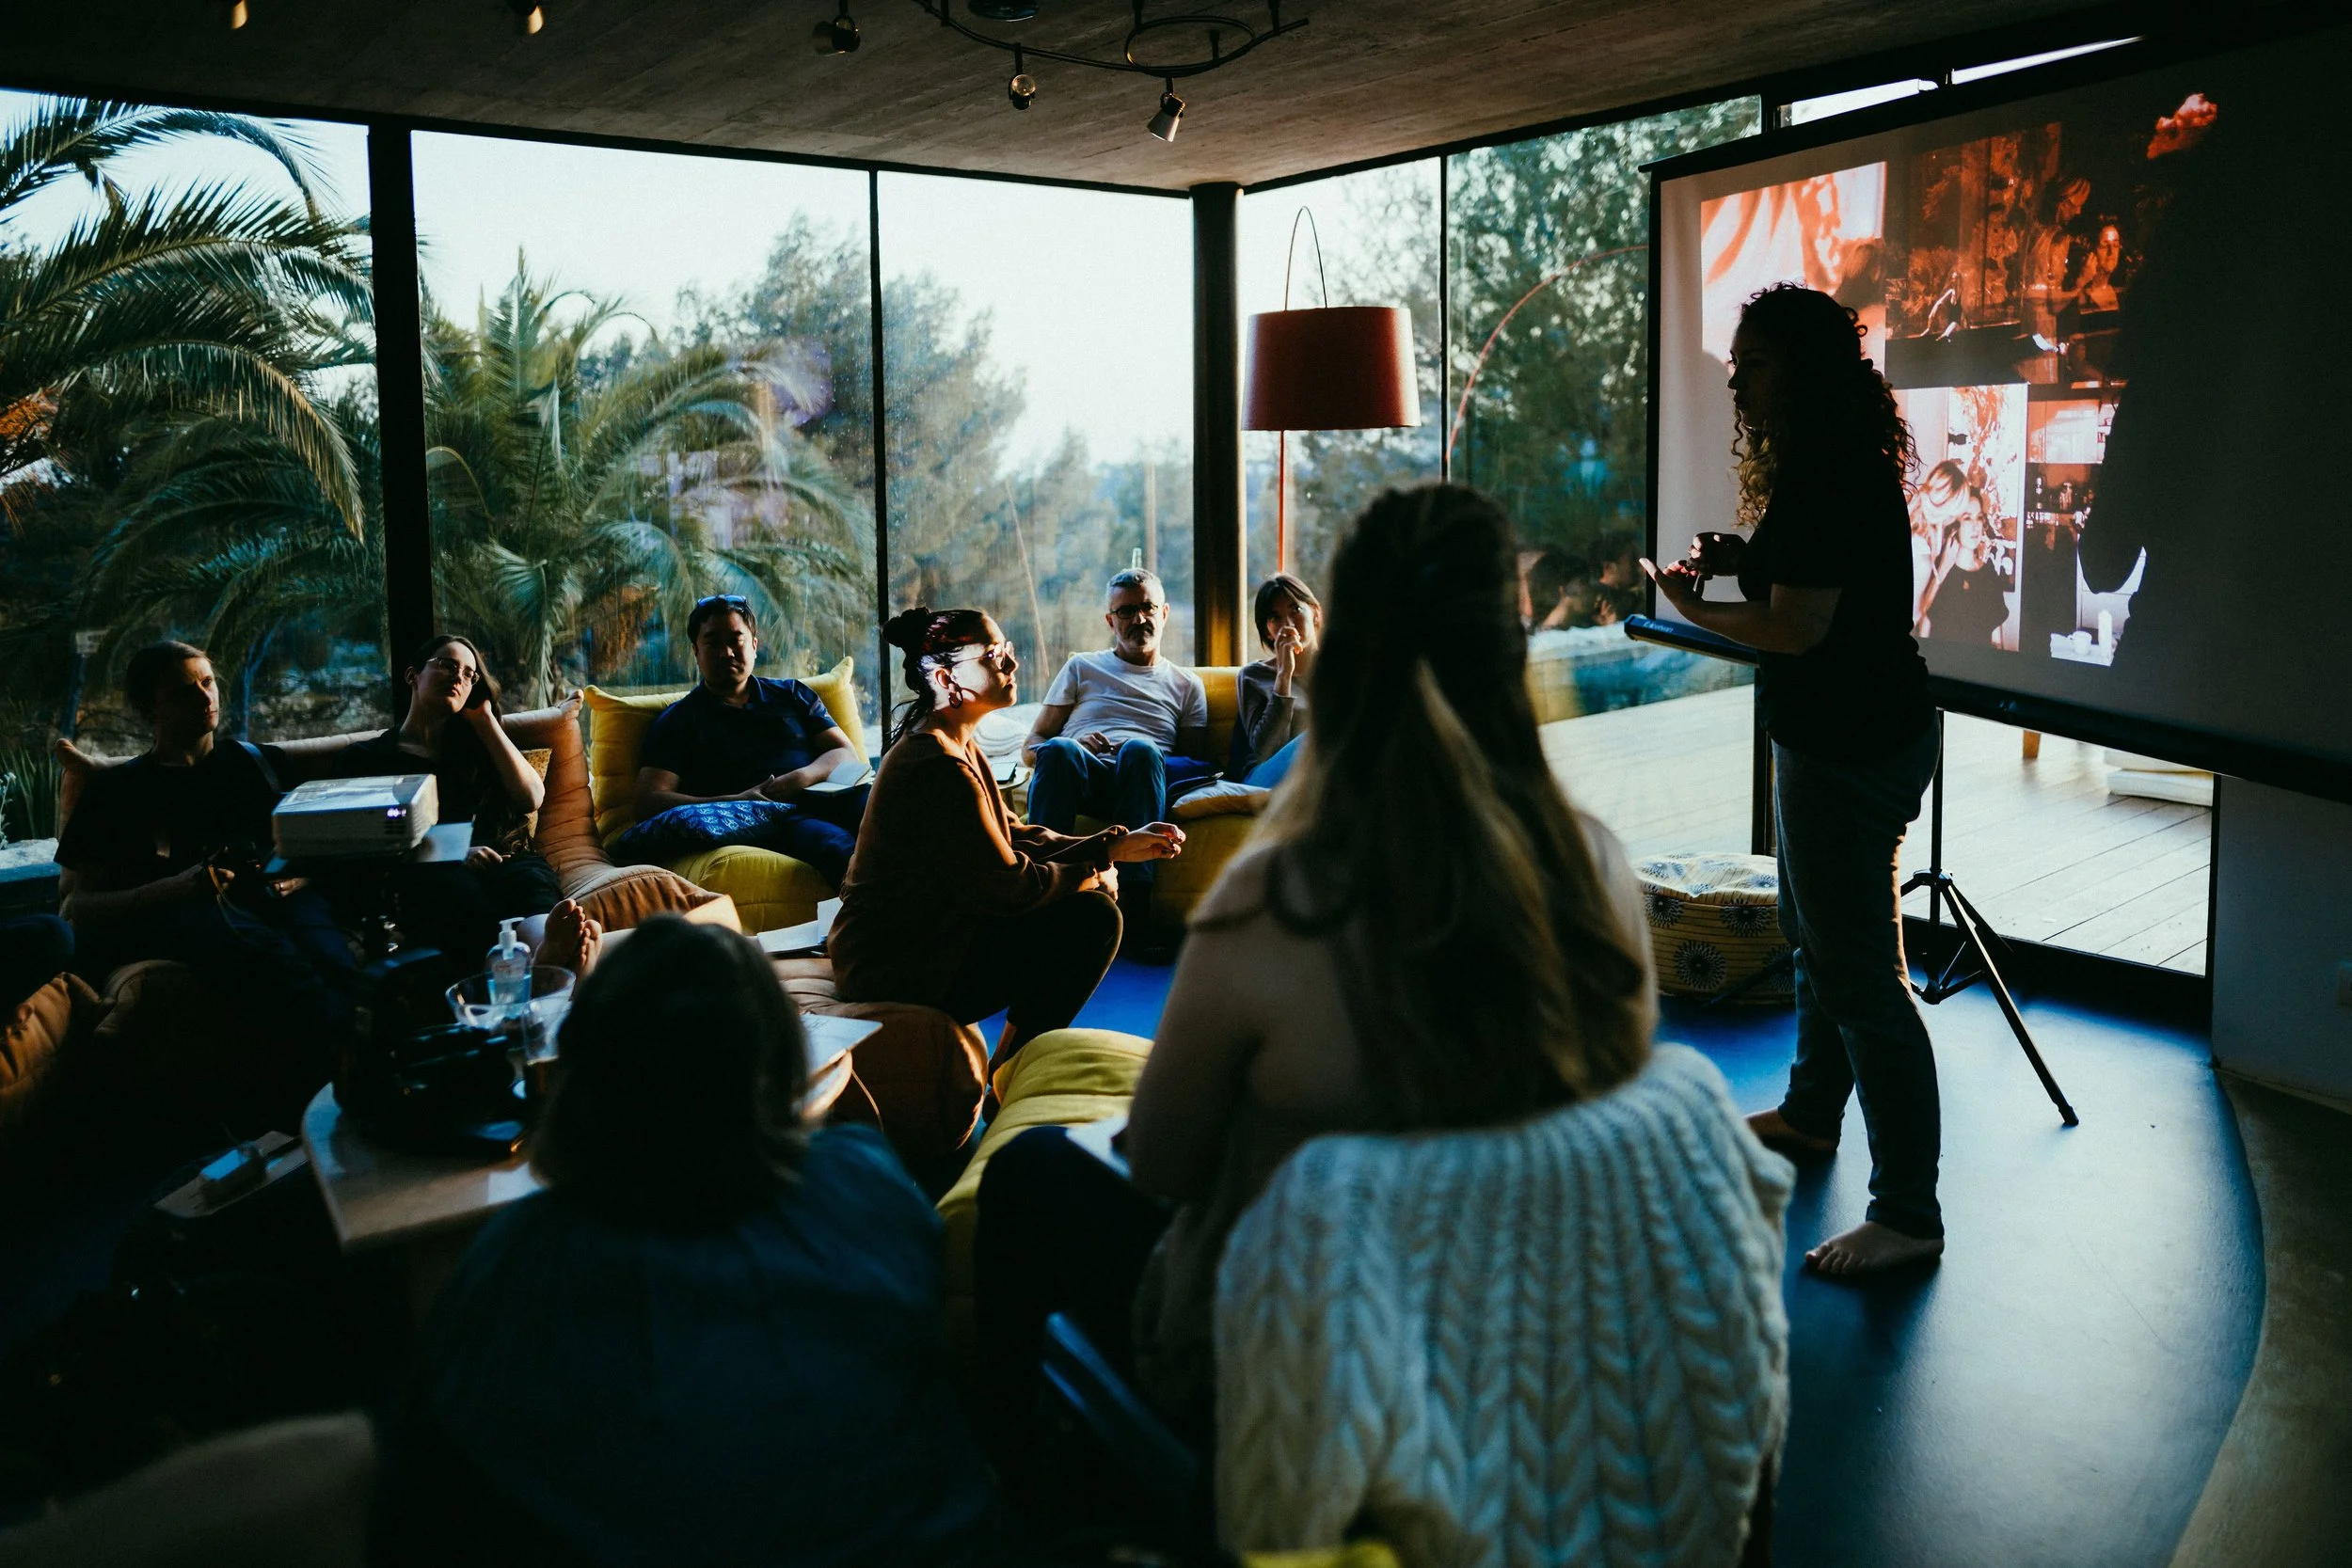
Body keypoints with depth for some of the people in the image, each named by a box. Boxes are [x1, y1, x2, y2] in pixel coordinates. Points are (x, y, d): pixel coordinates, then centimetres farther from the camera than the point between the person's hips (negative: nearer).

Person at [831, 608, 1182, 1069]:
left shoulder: (957, 745, 10)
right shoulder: (938, 767, -24)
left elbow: (1012, 837, 11)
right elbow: (1005, 886, -22)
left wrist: (1114, 847, 2)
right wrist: (1090, 873, -6)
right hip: (898, 973, -11)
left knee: (1093, 895, 13)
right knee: (1092, 918, -13)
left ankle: (1015, 1058, 22)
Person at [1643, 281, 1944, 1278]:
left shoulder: (1826, 480, -22)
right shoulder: (1848, 466, 11)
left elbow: (1797, 627, -24)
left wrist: (1693, 607, -9)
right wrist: (1745, 561, 9)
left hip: (1849, 748, -11)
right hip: (1853, 735, 11)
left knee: (1861, 972, -6)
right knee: (1812, 935, 25)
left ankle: (1907, 1212, 2)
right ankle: (1811, 1112, 45)